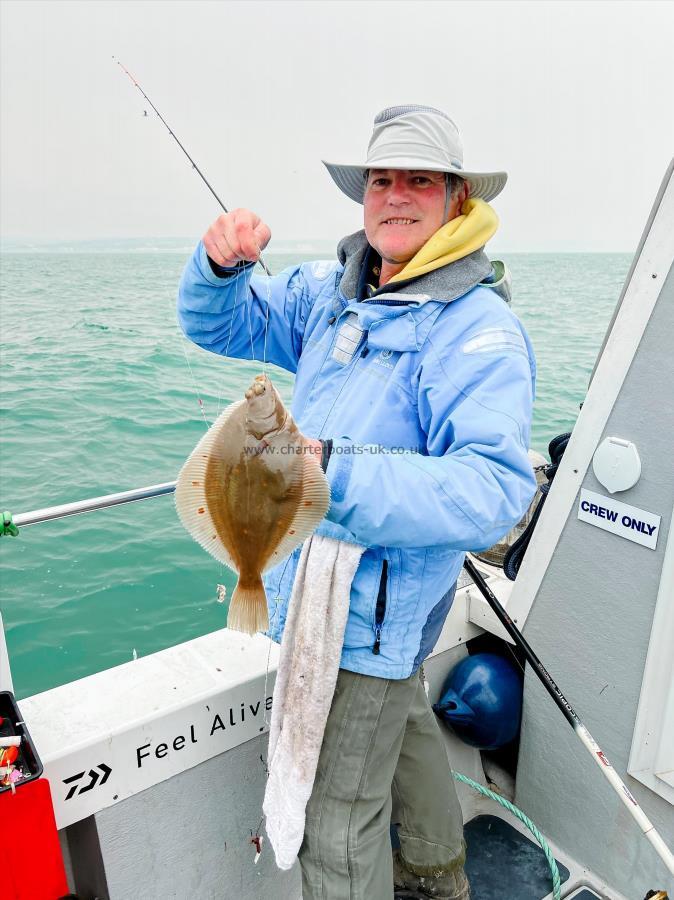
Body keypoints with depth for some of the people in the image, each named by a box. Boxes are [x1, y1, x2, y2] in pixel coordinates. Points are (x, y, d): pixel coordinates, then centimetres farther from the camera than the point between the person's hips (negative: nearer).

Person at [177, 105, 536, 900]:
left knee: (336, 819, 4)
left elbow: (494, 490, -31)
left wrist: (333, 472, -40)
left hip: (371, 613, -9)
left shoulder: (477, 328, -21)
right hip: (319, 586, 9)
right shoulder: (327, 293, 3)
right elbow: (219, 325, 10)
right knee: (400, 724, 30)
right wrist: (221, 265, -12)